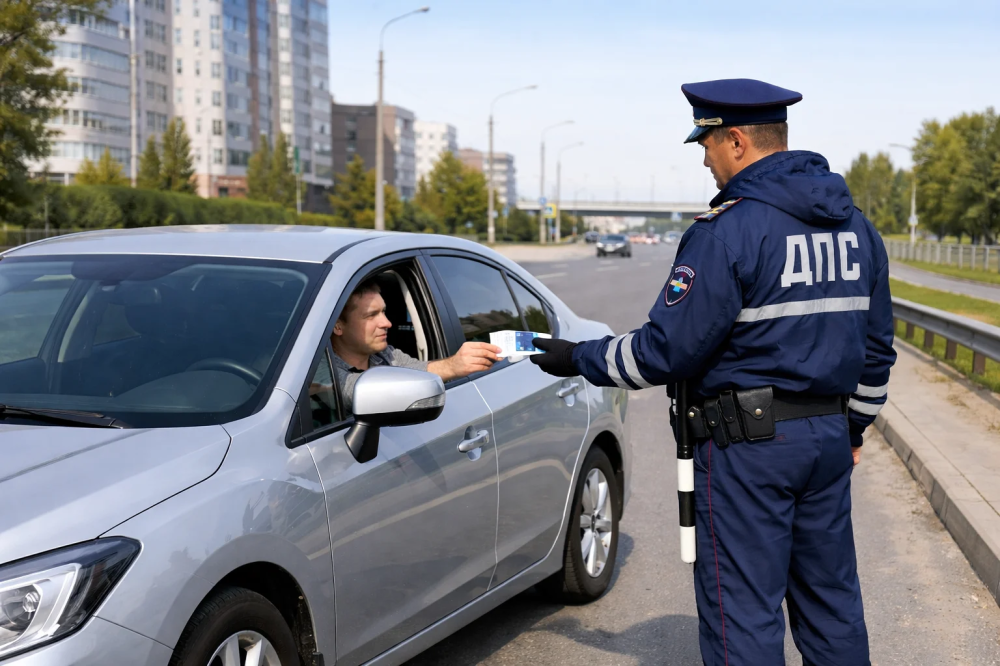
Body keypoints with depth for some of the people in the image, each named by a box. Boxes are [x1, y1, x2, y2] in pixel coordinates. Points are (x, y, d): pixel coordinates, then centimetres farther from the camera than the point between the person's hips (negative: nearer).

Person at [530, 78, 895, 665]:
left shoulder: (728, 230, -16)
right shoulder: (856, 225, 9)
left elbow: (666, 351, -15)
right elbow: (876, 345, 16)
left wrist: (578, 359, -1)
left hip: (748, 446, -8)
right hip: (830, 440, 8)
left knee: (743, 610, 1)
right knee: (831, 596, 17)